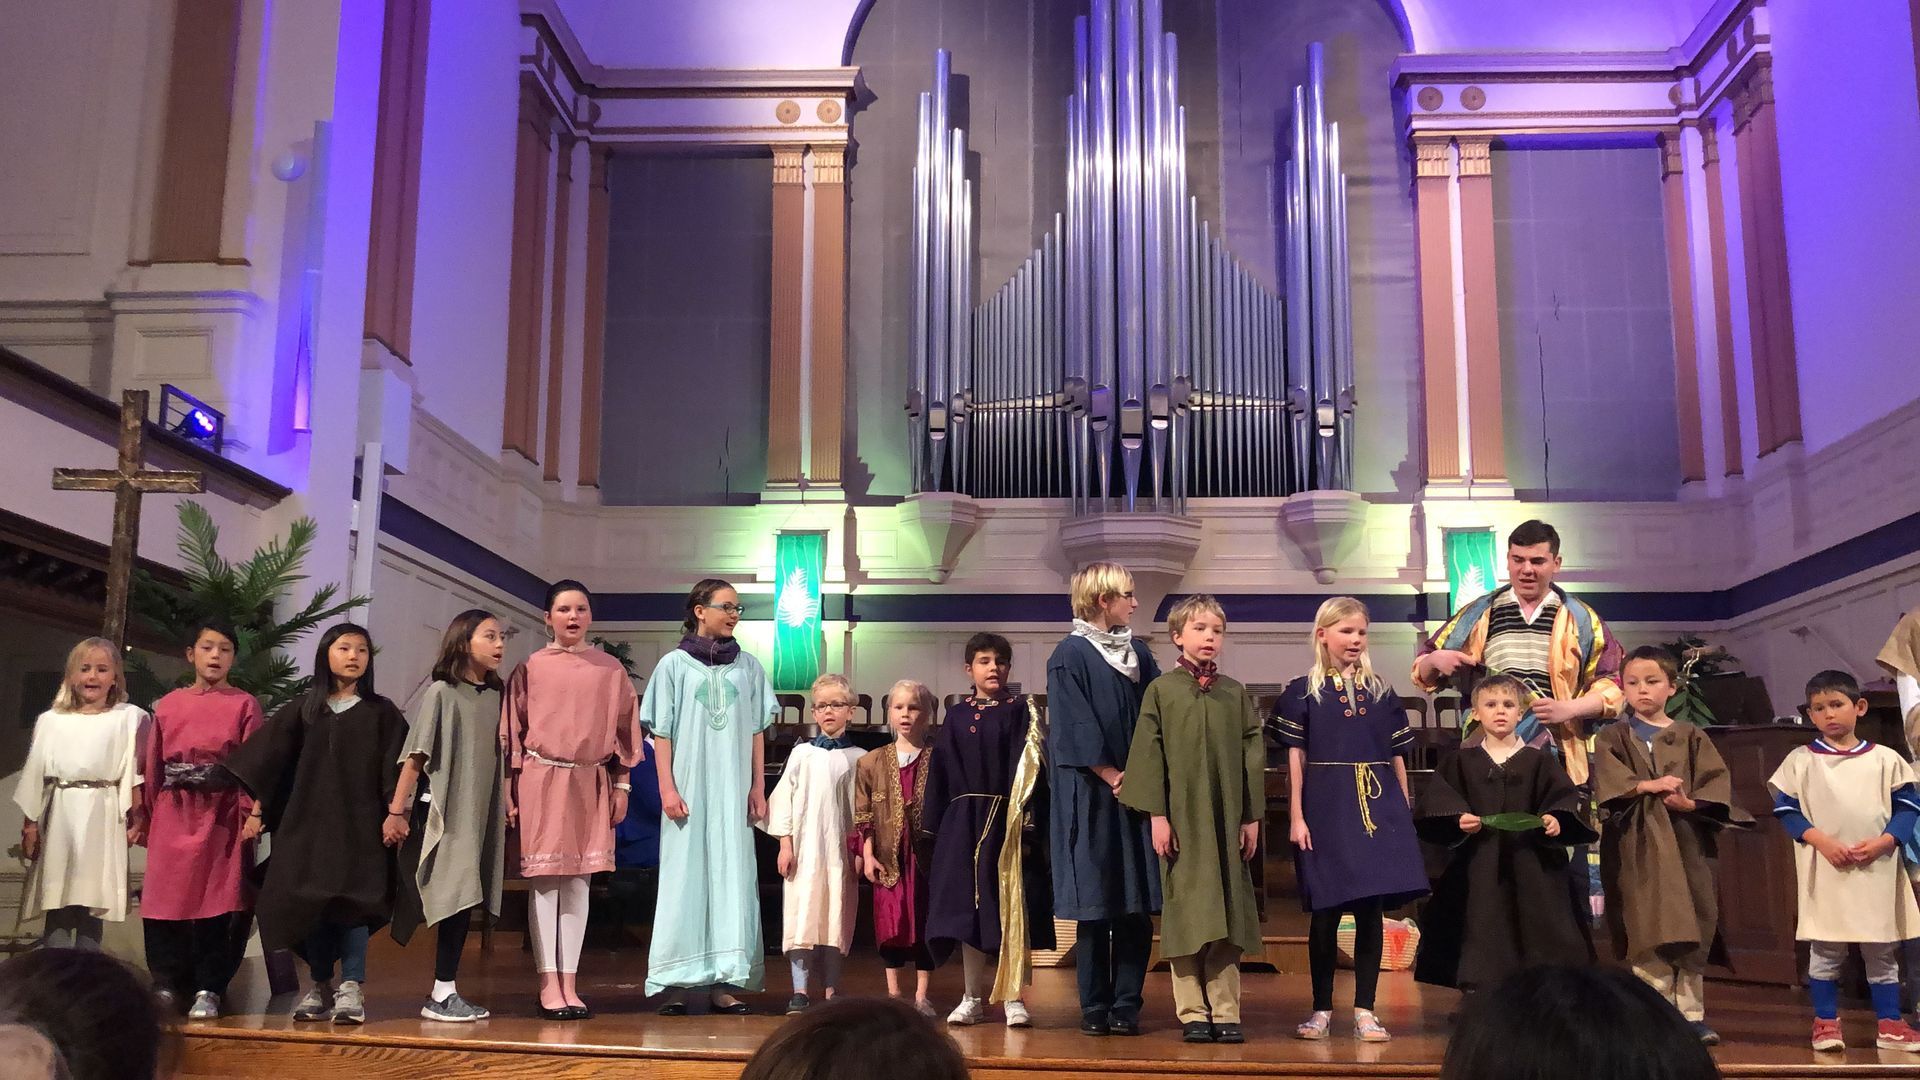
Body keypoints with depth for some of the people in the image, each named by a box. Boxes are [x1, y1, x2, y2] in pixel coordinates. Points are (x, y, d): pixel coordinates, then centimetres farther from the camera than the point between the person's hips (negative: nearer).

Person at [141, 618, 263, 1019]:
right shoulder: (167, 705, 13)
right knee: (165, 900, 1)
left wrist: (251, 813, -9)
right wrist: (147, 815, 9)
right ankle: (167, 986, 11)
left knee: (216, 901, -5)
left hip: (222, 816, -3)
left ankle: (208, 991, 1)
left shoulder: (244, 705, 5)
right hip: (173, 816, 3)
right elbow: (152, 764, 13)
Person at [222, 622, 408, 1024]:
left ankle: (352, 987, -8)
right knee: (312, 899, 2)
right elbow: (269, 757, 8)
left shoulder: (380, 711, 5)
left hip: (360, 821, -2)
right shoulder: (304, 708, 9)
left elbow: (395, 766, 0)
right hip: (309, 818, 2)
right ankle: (320, 986, 12)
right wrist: (256, 809, 2)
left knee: (353, 898, -9)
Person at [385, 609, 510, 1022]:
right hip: (443, 813, -5)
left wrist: (507, 804, 10)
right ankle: (440, 995, -2)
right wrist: (396, 810, -10)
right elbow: (415, 756, -7)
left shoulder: (495, 696, 11)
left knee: (465, 900, 4)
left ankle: (446, 991, 10)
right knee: (454, 898, -10)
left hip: (481, 815, 5)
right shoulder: (441, 692, -4)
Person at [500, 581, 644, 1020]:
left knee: (578, 881, 5)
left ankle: (569, 983, 10)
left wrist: (621, 785, 6)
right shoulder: (530, 668, 3)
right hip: (542, 780, -2)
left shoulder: (610, 670, 7)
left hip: (591, 782, 2)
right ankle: (548, 984, 4)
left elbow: (623, 729, 9)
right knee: (545, 881, -1)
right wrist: (511, 791, 0)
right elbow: (512, 732, 4)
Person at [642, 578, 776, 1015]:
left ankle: (724, 981, 3)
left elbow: (757, 732, 10)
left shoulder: (748, 666, 9)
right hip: (688, 789, -2)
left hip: (732, 791, 2)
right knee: (684, 877, -1)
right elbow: (661, 732, 1)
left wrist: (758, 789, 5)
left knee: (732, 877, 0)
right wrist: (667, 788, -7)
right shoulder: (674, 664, 3)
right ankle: (677, 983, 2)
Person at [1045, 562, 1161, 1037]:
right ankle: (1095, 1008, 9)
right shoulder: (1070, 656, -4)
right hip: (1092, 798, -5)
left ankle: (1126, 1006, 9)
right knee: (1095, 906, 0)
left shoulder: (1139, 653, 12)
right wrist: (1114, 778, -12)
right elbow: (1075, 730, -10)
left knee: (1137, 907, 2)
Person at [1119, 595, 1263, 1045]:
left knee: (1226, 911, 3)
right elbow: (1149, 754, -1)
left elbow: (1253, 756, 8)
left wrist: (1252, 816, 3)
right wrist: (1157, 814, -8)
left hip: (1227, 818, 2)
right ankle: (1192, 1012, 8)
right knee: (1185, 911, 1)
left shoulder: (1236, 694, 9)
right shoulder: (1161, 690, 2)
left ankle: (1225, 1012, 10)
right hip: (1181, 816, -2)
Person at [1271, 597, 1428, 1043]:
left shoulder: (1381, 692, 11)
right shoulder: (1303, 691, 3)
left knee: (1372, 911, 1)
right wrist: (1297, 817, -6)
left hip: (1378, 809, 2)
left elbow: (1397, 757, 13)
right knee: (1326, 913, 2)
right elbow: (1295, 757, 0)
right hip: (1326, 810, -2)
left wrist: (1405, 812, 8)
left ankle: (1365, 1010, 10)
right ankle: (1321, 1009, 14)